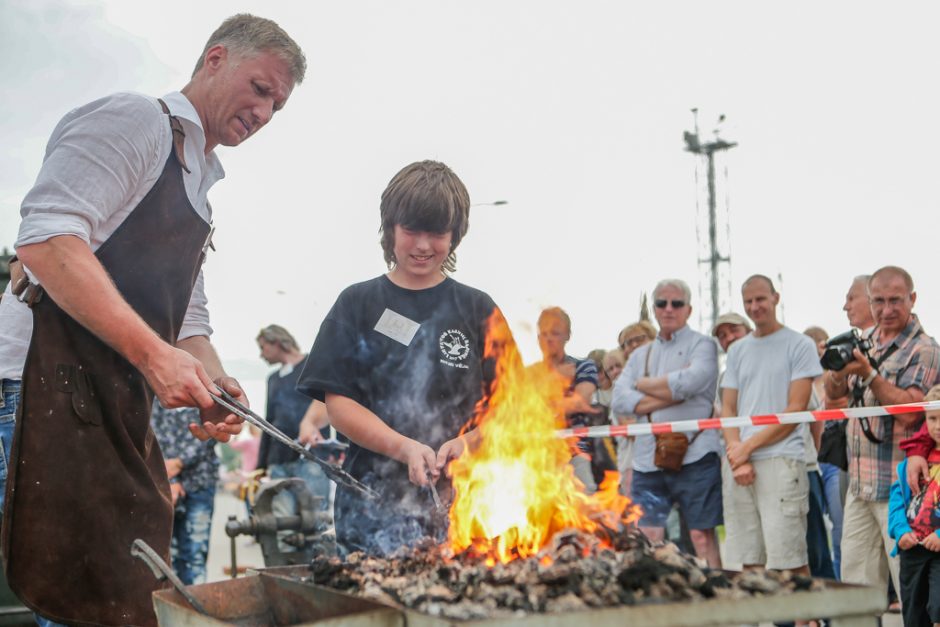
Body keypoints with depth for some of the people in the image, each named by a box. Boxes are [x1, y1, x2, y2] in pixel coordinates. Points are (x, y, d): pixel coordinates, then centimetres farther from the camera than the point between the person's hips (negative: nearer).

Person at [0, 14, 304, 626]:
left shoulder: (198, 183, 26)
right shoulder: (135, 118, -3)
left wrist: (215, 380, 5)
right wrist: (154, 353, -23)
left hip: (121, 406, 10)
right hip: (49, 386, -9)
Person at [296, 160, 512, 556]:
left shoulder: (478, 310, 12)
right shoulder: (358, 304, 11)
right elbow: (338, 404, 3)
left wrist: (467, 443, -13)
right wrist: (404, 447, -12)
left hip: (460, 497, 1)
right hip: (376, 501, 0)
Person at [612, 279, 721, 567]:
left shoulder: (702, 345, 4)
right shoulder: (640, 355, 19)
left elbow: (689, 382, -16)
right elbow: (620, 400, 4)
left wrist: (644, 384, 0)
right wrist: (672, 395, -8)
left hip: (694, 456, -4)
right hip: (648, 459, 5)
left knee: (702, 535, -1)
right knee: (647, 539, 2)